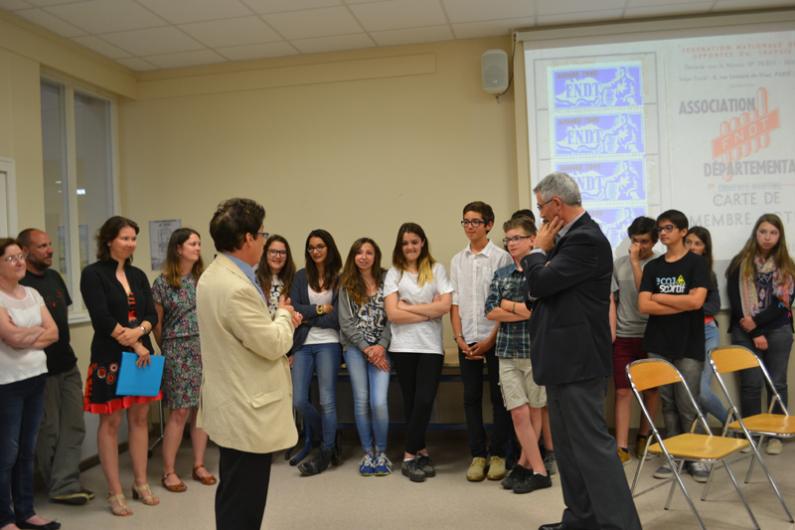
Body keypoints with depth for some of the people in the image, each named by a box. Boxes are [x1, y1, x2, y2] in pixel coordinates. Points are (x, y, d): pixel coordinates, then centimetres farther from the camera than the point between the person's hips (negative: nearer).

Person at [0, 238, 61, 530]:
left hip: (36, 378, 6)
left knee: (27, 450, 13)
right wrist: (39, 330, -1)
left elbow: (53, 333, 5)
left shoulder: (32, 294, 11)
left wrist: (25, 338, -10)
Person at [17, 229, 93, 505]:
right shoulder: (18, 283, -14)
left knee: (74, 426, 7)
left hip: (67, 363, 8)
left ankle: (66, 484, 13)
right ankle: (59, 486, 17)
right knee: (48, 430, 5)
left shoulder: (54, 277, 10)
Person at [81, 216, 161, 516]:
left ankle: (141, 484, 22)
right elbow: (101, 318, -15)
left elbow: (152, 315, 5)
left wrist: (139, 331, -16)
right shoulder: (93, 274, -7)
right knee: (110, 422, 2)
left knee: (140, 418, 10)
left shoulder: (138, 275, 10)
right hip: (110, 356, -5)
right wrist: (135, 346, -13)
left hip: (142, 354, 6)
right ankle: (115, 493, 11)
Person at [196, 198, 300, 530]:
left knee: (236, 499, 23)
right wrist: (284, 316, -2)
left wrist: (278, 320, 8)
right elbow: (272, 345, -20)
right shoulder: (236, 288, -27)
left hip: (235, 405, 11)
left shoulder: (214, 275, 8)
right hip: (247, 411, -11)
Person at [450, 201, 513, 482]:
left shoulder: (501, 257, -4)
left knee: (499, 398, 4)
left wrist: (491, 339, -10)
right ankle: (477, 455, 17)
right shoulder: (457, 260, 10)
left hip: (494, 339, -4)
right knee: (471, 398, 7)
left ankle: (498, 454, 16)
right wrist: (459, 338, -1)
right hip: (467, 342, 4)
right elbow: (454, 303, 9)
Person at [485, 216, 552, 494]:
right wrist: (525, 311, -11)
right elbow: (491, 312, -1)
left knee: (535, 411, 7)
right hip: (508, 352, 3)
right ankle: (539, 471, 12)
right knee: (518, 413, 1)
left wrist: (508, 305, -8)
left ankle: (524, 464, 22)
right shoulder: (500, 275, 10)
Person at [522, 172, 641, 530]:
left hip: (577, 359, -11)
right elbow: (541, 287, 15)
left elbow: (540, 283, -21)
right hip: (565, 358, 11)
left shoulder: (586, 239, -17)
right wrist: (543, 250, 1)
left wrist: (538, 249, -5)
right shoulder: (571, 237, 13)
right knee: (569, 444, 16)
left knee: (592, 443, -6)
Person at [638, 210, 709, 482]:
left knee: (687, 405, -2)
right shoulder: (652, 266, 9)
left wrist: (659, 297, -4)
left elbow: (696, 301, -13)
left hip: (689, 346, -3)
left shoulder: (696, 262, 1)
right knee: (668, 403, 7)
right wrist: (681, 304, -10)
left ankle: (695, 456, 13)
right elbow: (644, 306, -2)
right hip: (658, 345, 3)